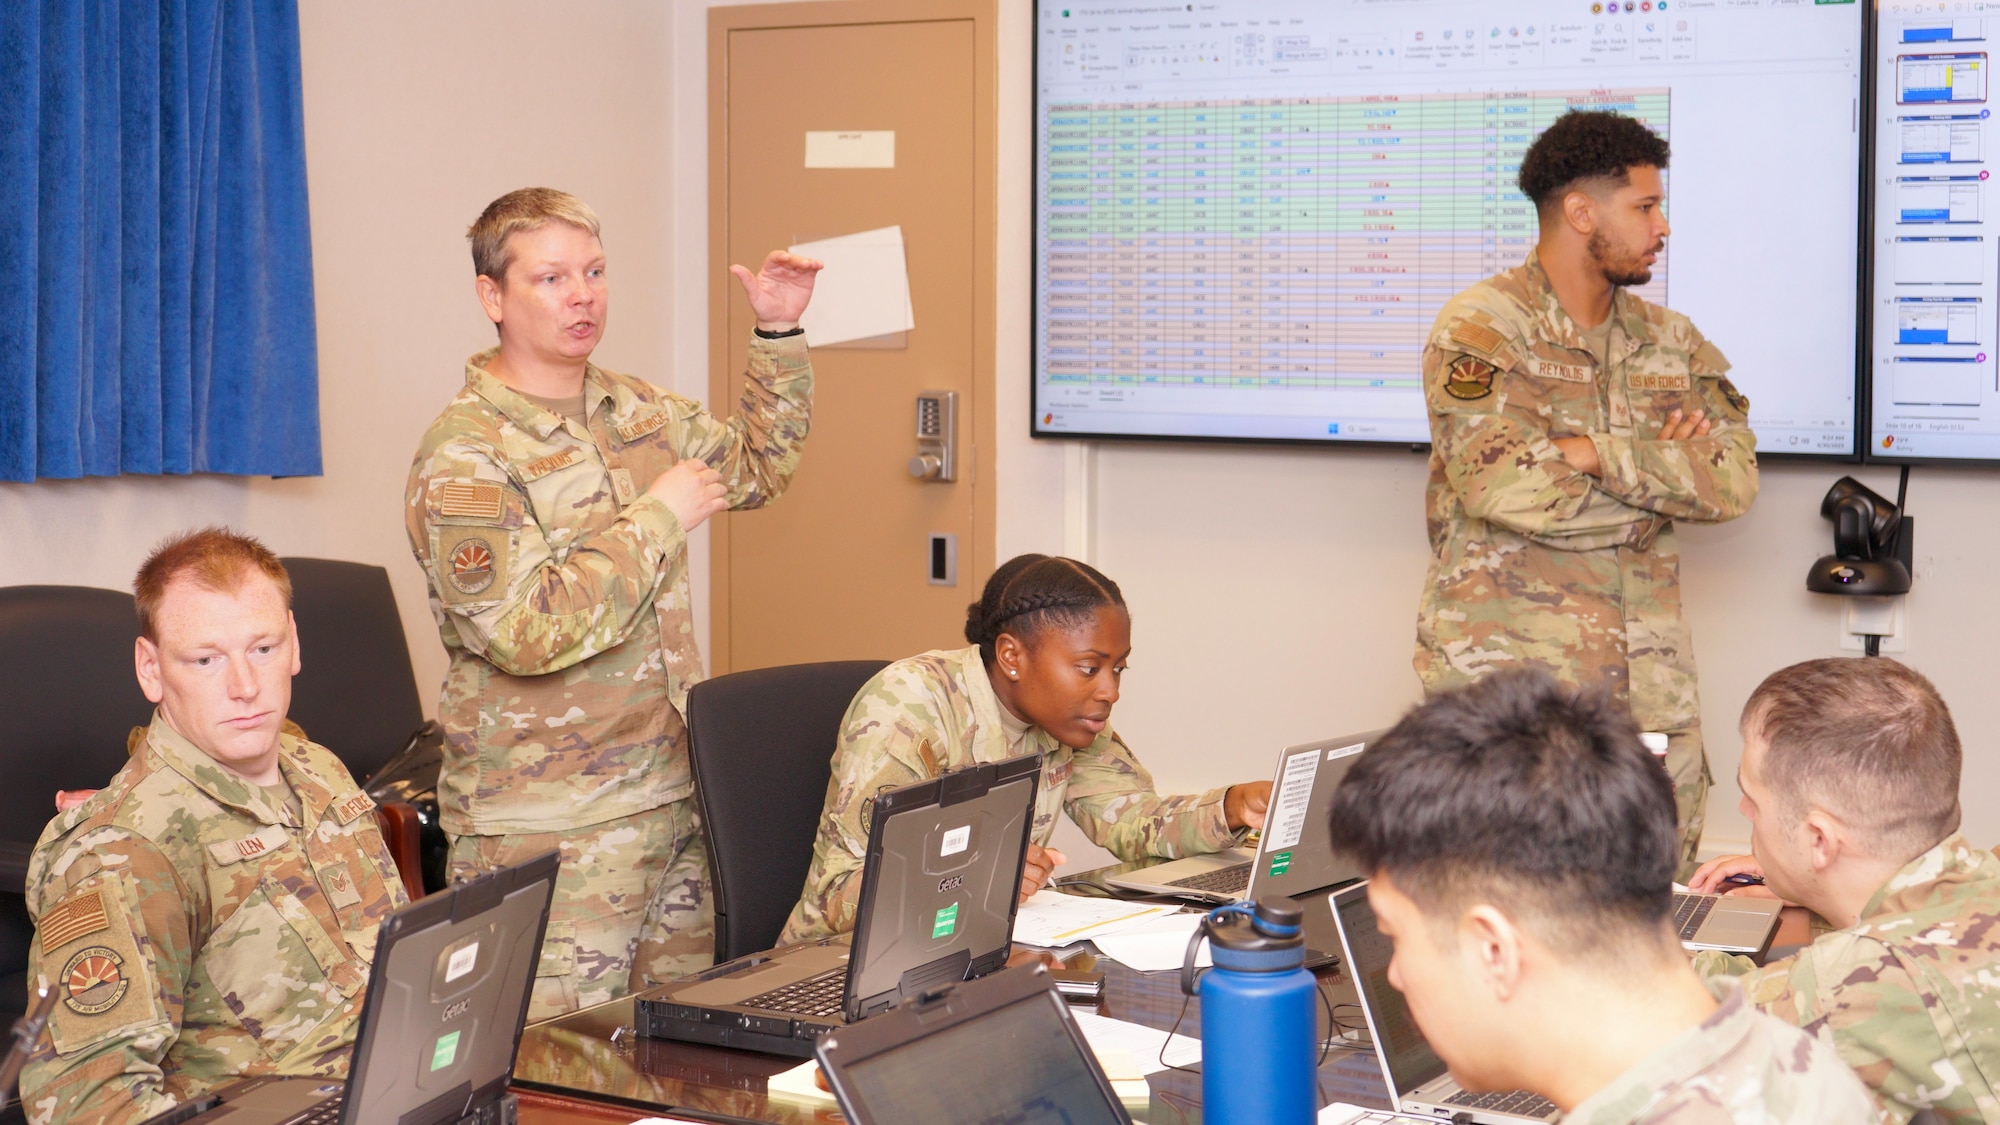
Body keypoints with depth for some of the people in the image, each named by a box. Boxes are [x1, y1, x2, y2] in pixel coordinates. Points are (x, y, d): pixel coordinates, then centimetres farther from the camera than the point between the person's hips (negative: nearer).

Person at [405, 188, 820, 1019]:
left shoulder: (637, 411, 10)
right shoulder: (464, 454, -13)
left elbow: (757, 469, 28)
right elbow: (526, 631, -24)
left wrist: (779, 334, 16)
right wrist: (657, 519, -17)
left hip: (673, 797, 7)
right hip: (548, 831, -7)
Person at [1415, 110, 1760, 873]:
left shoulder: (1670, 343, 14)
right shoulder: (1480, 331, -4)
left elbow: (1735, 480, 1)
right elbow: (1504, 486, -18)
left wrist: (1600, 453, -12)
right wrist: (1668, 473, -6)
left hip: (1650, 689, 6)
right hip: (1506, 682, -5)